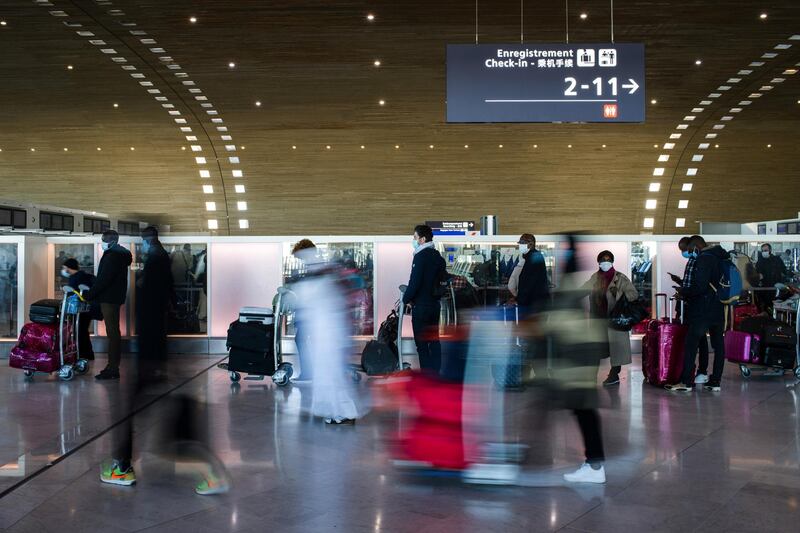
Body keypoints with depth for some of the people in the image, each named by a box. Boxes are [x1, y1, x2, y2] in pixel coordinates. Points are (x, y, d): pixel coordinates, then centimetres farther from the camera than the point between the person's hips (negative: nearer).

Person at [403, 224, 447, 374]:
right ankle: (436, 373, 16)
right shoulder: (438, 256, 11)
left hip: (421, 305, -8)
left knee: (421, 343, -3)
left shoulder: (421, 256, -14)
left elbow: (415, 281, -19)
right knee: (434, 340, 12)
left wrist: (406, 299, -7)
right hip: (435, 304, 8)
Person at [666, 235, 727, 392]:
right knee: (718, 344, 8)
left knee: (691, 344, -3)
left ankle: (686, 381, -2)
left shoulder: (703, 259, -14)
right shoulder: (720, 258, 14)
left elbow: (699, 286, -21)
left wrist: (683, 292, -5)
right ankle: (716, 381, 11)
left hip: (703, 310, -9)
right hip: (719, 310, 9)